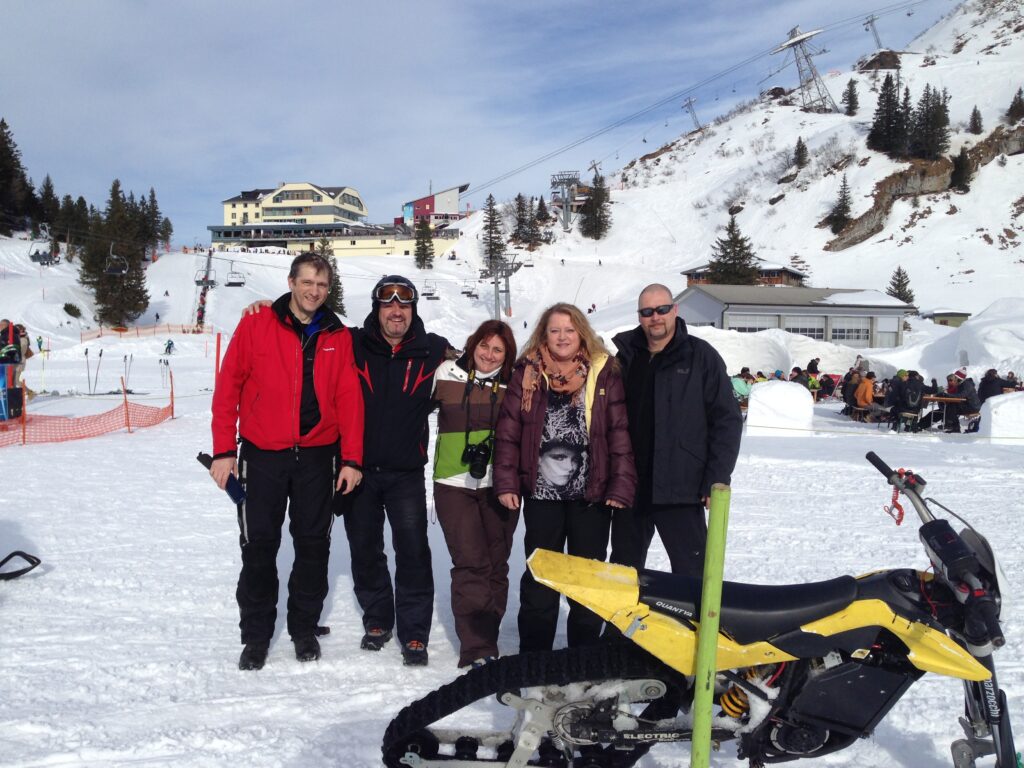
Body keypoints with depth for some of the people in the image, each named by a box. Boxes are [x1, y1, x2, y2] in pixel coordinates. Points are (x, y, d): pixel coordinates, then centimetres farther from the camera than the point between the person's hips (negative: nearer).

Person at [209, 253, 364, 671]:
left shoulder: (339, 337, 4)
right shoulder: (256, 326, -3)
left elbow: (349, 399, 1)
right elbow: (228, 387, -4)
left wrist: (351, 458, -5)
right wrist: (223, 450, -9)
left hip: (318, 456, 2)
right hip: (262, 455, -2)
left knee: (313, 545, 10)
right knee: (259, 546, 5)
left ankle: (305, 627, 26)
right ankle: (256, 634, 19)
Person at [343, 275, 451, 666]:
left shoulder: (434, 350, -1)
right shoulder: (353, 345, -2)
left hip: (406, 472, -1)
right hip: (358, 468, 2)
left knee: (413, 550, -5)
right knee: (365, 549, 12)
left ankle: (414, 632, 6)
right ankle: (377, 619, 29)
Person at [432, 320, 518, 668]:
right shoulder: (448, 374, 3)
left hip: (499, 486, 2)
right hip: (455, 485, -2)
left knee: (496, 565, 6)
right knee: (471, 564, -10)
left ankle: (486, 641, 18)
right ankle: (476, 650, -8)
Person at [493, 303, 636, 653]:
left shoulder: (604, 374, 0)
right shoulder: (527, 374, 3)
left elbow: (620, 432, -4)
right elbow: (508, 432, 2)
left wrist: (622, 485, -11)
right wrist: (506, 483, -5)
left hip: (592, 493, -1)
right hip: (540, 492, 1)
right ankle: (534, 654, 22)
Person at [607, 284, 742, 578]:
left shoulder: (701, 356, -3)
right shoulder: (626, 357, 8)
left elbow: (727, 420, -5)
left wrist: (716, 482, -10)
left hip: (680, 489, -4)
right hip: (630, 487, 4)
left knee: (691, 575, -1)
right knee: (623, 568, 16)